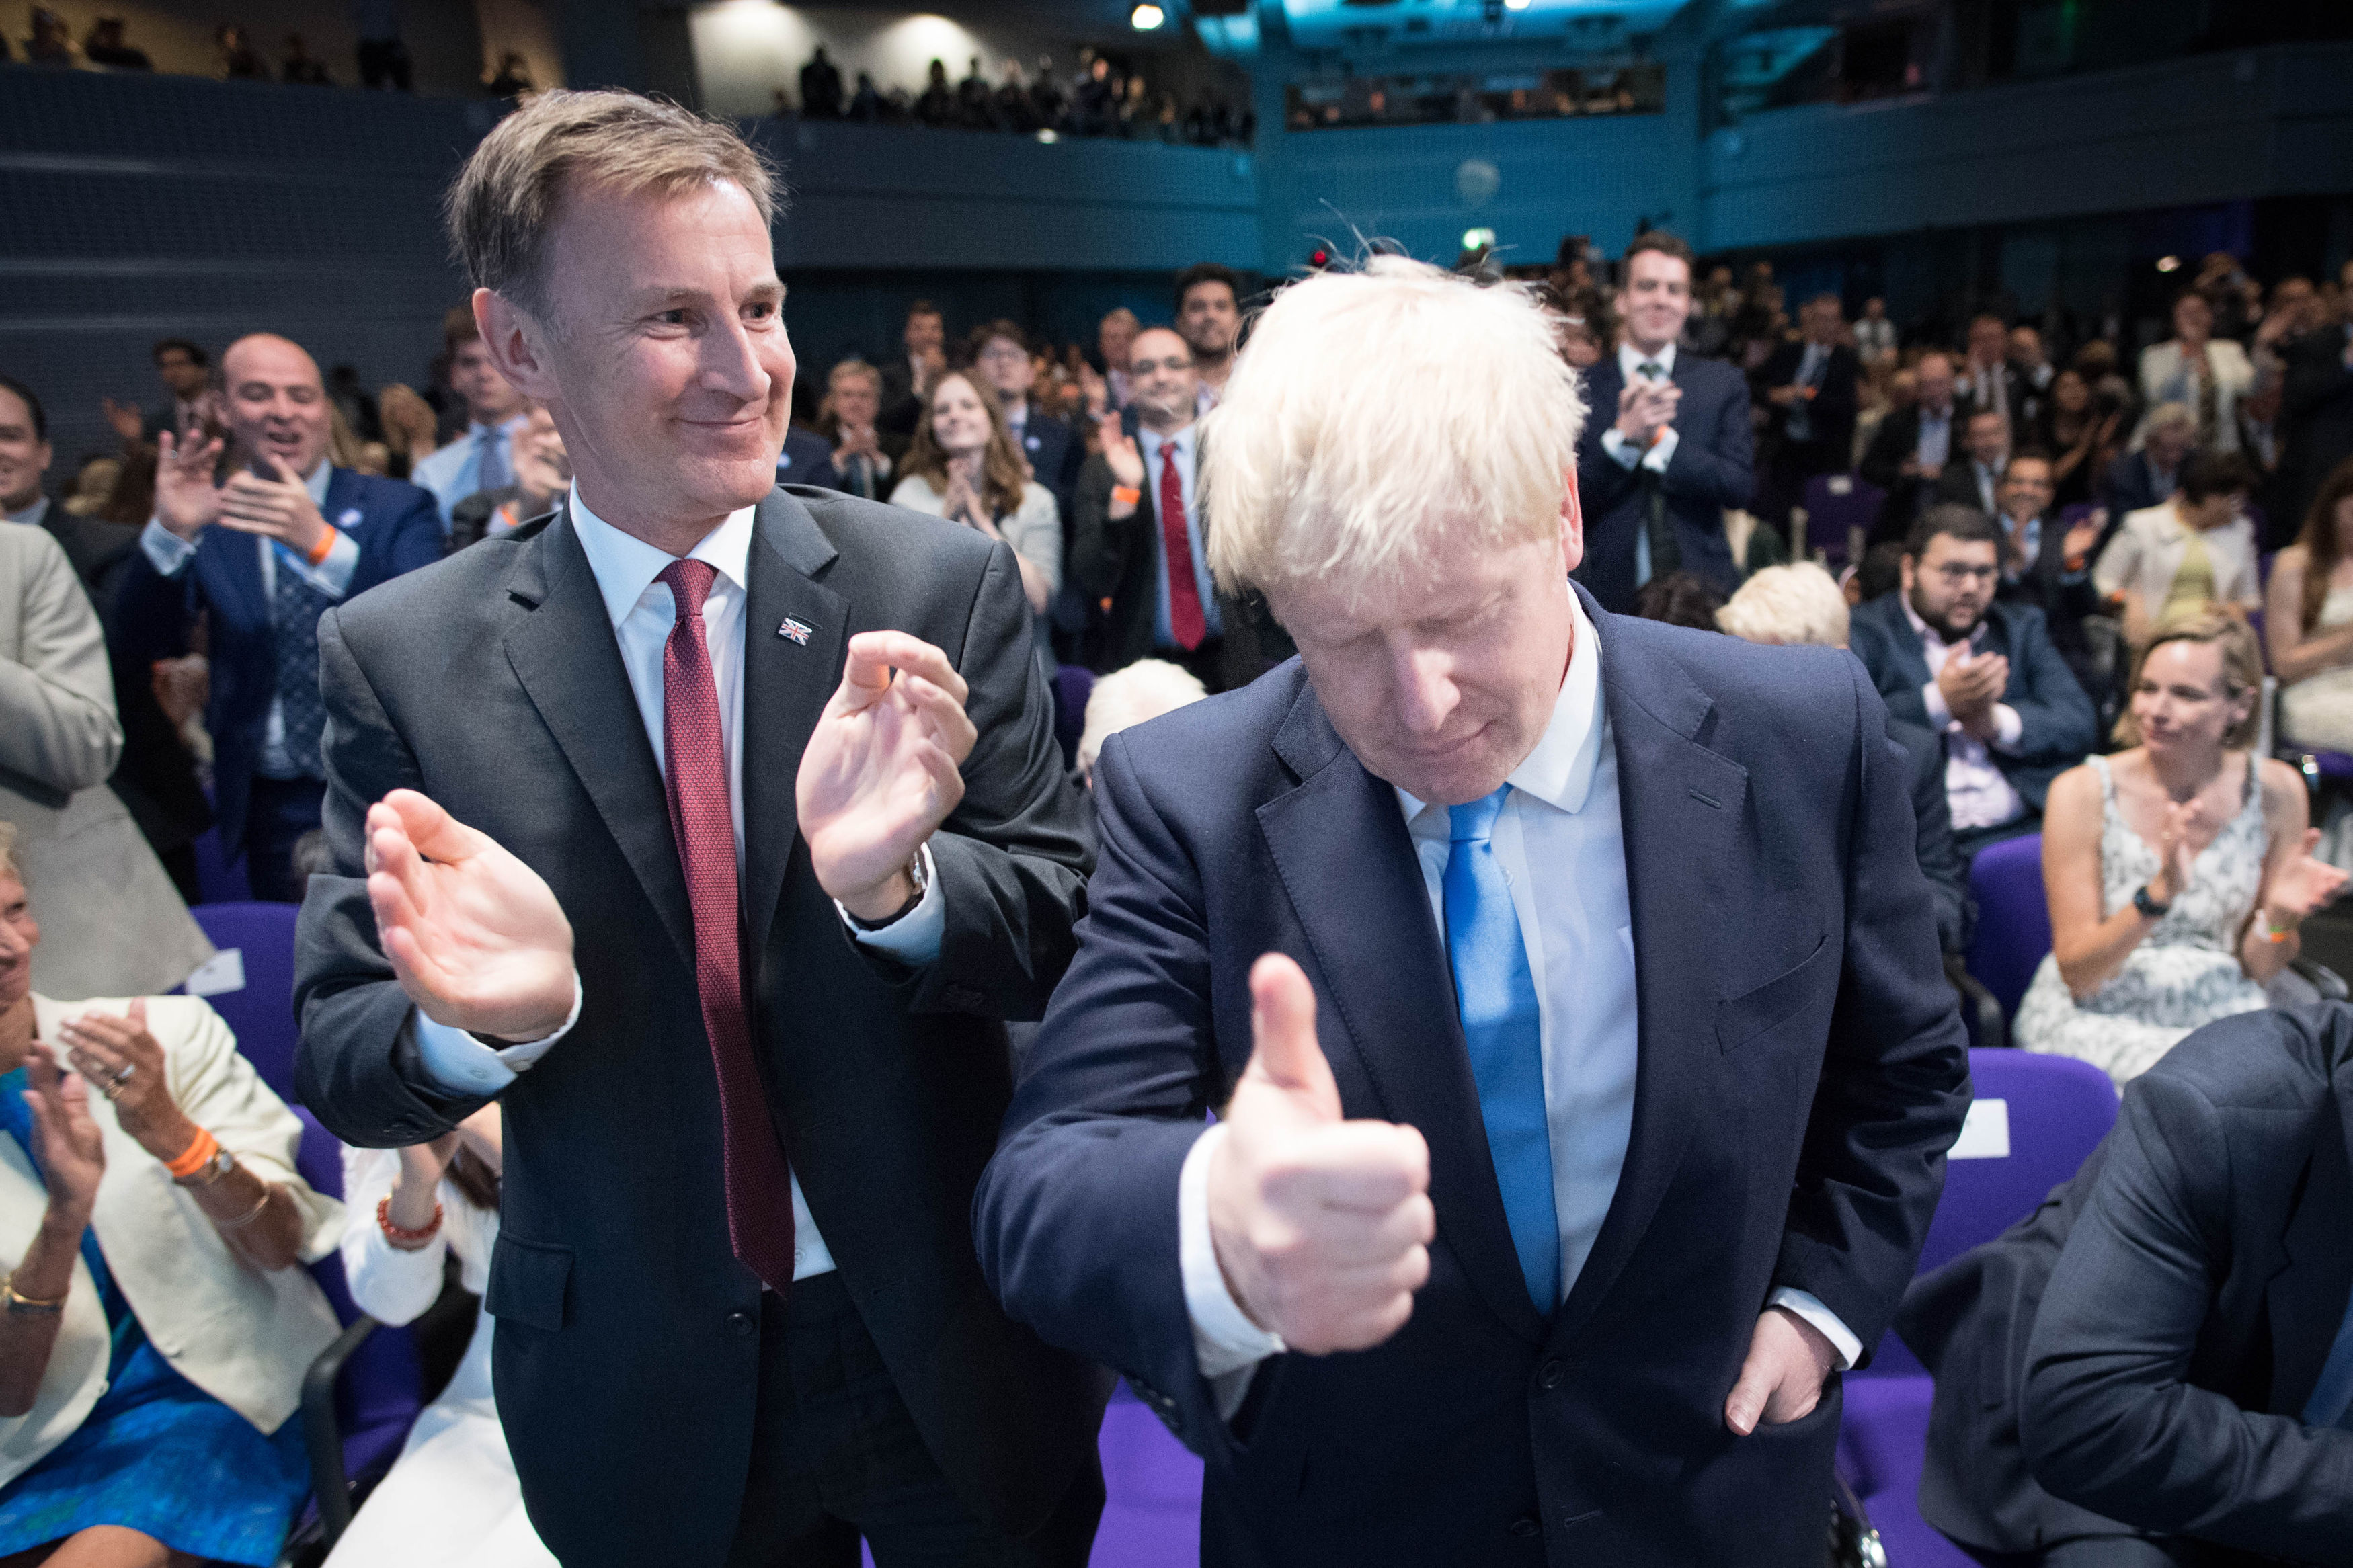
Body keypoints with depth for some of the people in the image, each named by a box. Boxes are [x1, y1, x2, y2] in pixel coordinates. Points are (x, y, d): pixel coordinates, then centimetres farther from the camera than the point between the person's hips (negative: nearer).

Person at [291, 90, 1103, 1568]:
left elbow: (1064, 934, -11)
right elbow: (344, 1070, -6)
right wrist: (484, 1015, -28)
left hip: (961, 1357, 0)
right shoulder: (399, 655, -8)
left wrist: (895, 880, -31)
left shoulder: (947, 586, -11)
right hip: (640, 1396, 1)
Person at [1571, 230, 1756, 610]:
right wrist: (1623, 436, -18)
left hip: (1704, 593, 1)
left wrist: (1660, 438, -12)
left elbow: (1741, 486, -3)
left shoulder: (1722, 383, 8)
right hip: (1609, 598, -1)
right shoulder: (1579, 389, 3)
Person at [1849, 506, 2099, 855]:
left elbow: (2081, 722, 11)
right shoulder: (1863, 633, 5)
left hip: (2020, 832, 5)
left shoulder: (2022, 627, 22)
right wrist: (1939, 702, -15)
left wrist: (1999, 721, -7)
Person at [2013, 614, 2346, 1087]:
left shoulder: (2275, 790, -2)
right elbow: (2077, 974, -11)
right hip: (2100, 1019, -3)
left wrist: (2279, 915, -16)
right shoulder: (2082, 793, -10)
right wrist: (2158, 894, -25)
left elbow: (2258, 968, 6)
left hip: (2224, 1013, 3)